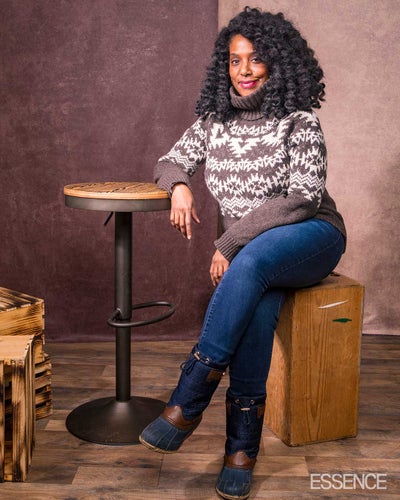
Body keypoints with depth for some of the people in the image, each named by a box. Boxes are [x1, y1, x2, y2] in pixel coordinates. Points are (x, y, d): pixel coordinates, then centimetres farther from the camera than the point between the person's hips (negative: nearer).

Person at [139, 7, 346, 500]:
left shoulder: (299, 122, -6)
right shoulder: (213, 122, 9)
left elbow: (304, 196, -15)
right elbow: (170, 162, 20)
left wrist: (229, 242, -19)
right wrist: (179, 185, -7)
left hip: (312, 238, -3)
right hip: (247, 252, 3)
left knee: (252, 262, -38)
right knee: (255, 307, -33)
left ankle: (187, 401, -36)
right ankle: (242, 449, -27)